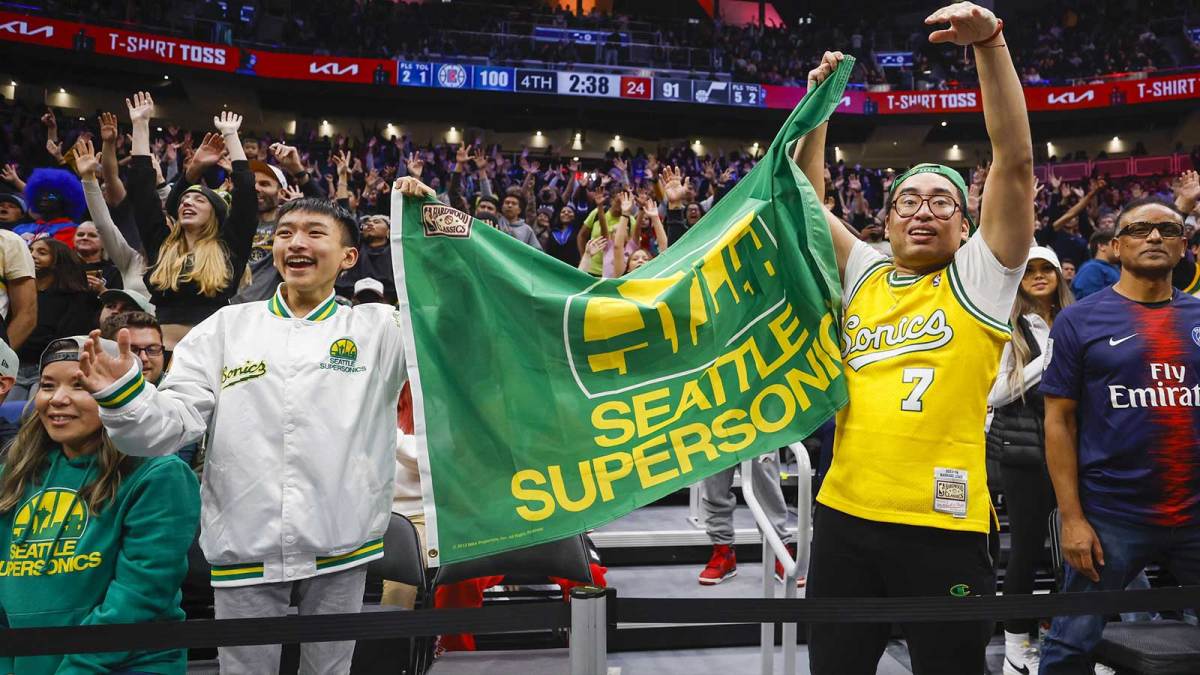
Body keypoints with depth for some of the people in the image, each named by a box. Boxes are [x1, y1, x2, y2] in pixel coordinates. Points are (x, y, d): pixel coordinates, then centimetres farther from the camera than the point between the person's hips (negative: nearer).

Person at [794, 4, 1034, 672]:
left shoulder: (980, 279, 3)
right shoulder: (864, 276, 12)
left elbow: (1017, 162, -6)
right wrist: (819, 102, 9)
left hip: (944, 524, -3)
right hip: (845, 515, 4)